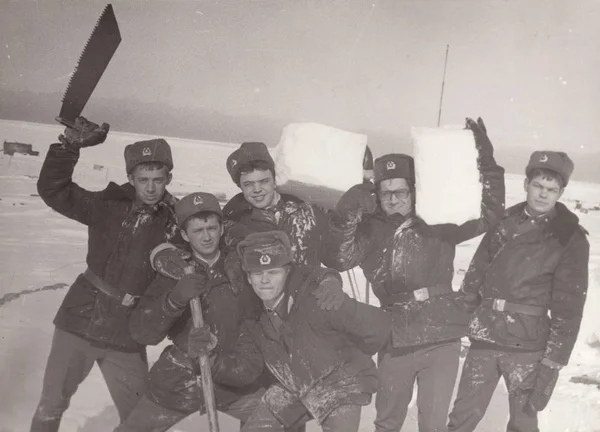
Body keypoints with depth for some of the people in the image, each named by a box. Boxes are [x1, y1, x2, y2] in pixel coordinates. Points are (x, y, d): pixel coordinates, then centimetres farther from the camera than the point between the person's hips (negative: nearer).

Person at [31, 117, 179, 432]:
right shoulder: (108, 206, -4)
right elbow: (53, 190, -10)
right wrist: (69, 146, -20)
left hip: (127, 338, 0)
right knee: (51, 406, 14)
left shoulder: (175, 222, -7)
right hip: (79, 321, 1)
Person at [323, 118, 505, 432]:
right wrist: (345, 218, -29)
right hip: (395, 341, 2)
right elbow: (340, 259, -13)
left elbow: (488, 214, -7)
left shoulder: (436, 223, -1)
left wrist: (486, 162, -17)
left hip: (441, 339, -1)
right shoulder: (371, 231, 1)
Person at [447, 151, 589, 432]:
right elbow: (475, 273, 12)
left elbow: (568, 308, -9)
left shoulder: (570, 239, -6)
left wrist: (552, 363, -13)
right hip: (484, 338, 3)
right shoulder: (504, 222, 6)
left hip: (527, 347, -3)